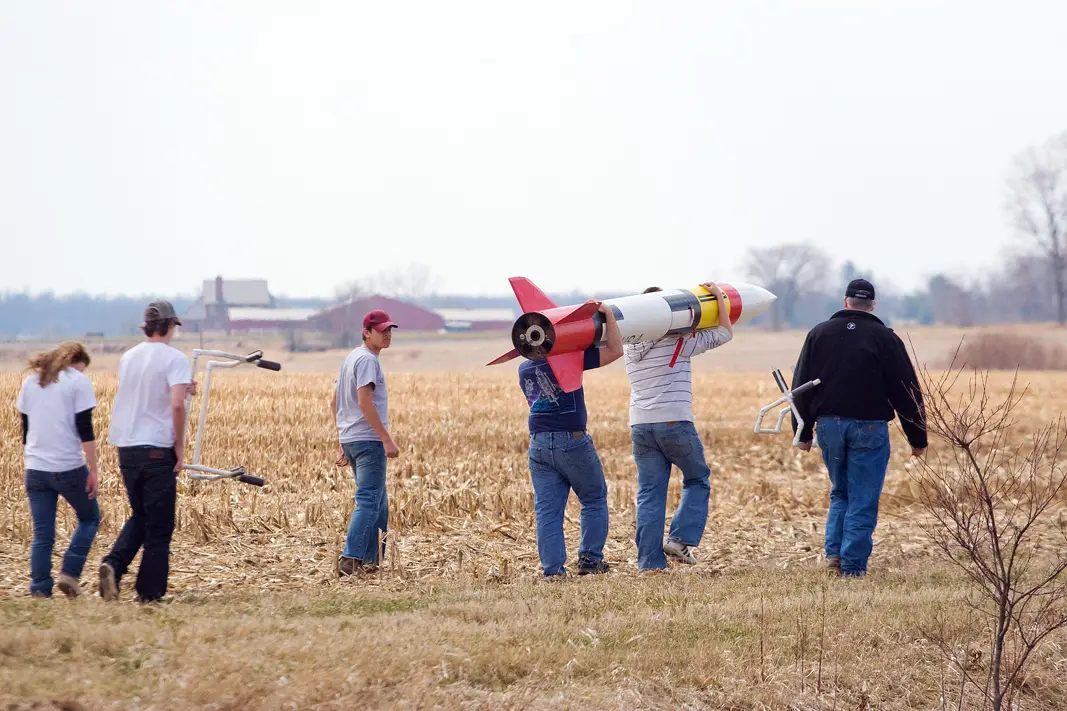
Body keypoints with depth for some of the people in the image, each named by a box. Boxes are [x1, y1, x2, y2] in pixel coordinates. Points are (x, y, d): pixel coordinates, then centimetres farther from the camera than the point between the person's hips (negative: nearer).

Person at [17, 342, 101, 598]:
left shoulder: (31, 382, 13)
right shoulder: (79, 381, -3)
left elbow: (25, 428, 17)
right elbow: (85, 430, -9)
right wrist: (93, 470, -6)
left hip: (36, 469, 5)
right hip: (69, 467, -5)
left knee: (42, 535, 8)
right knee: (89, 518, 15)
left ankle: (40, 590, 2)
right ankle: (69, 573, 2)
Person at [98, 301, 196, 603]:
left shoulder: (128, 358, 10)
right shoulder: (174, 359, -9)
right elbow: (176, 405, -21)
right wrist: (180, 446, -11)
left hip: (127, 449, 6)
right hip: (158, 450, -6)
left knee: (139, 516, 20)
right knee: (159, 526, 5)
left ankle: (113, 563, -3)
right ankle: (150, 592, 6)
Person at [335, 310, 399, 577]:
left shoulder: (351, 358, 19)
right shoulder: (367, 359, -12)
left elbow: (335, 401, 22)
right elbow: (364, 402, -22)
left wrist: (342, 441, 25)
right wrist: (387, 439, -22)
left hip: (350, 441, 10)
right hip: (369, 440, -10)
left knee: (378, 503, 16)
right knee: (369, 502, -12)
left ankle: (371, 562, 17)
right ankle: (350, 560, -20)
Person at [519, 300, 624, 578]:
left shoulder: (524, 370, 8)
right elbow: (615, 350, -10)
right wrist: (608, 315, -4)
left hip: (538, 445, 5)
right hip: (572, 441, -5)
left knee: (547, 510, 4)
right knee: (594, 500, 13)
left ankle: (552, 569, -1)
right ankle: (590, 558, 11)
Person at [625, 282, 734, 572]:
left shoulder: (631, 346, 10)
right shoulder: (678, 341, -4)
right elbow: (724, 333, 3)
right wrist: (719, 297, 13)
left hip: (640, 425, 5)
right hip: (675, 422, -5)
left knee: (649, 494, 5)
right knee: (697, 480, 15)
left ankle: (649, 561, 1)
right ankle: (680, 539, 0)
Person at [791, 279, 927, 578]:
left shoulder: (819, 334, 7)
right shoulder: (885, 338, -2)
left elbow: (801, 387, 9)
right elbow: (907, 391, -1)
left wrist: (803, 432, 15)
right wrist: (918, 438, 5)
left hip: (828, 426, 3)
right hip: (869, 427, -3)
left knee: (839, 493, 19)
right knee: (863, 500, 1)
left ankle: (834, 553, 5)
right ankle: (853, 565, -3)